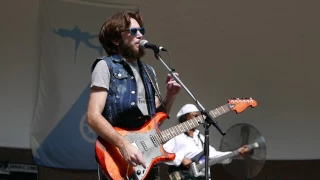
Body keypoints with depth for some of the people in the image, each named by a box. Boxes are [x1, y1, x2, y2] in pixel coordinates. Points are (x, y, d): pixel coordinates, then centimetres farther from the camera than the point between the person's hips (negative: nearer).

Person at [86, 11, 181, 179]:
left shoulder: (148, 71, 18)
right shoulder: (106, 66, -3)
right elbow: (93, 116, -13)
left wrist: (170, 96, 2)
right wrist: (124, 144, -25)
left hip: (146, 158, 7)